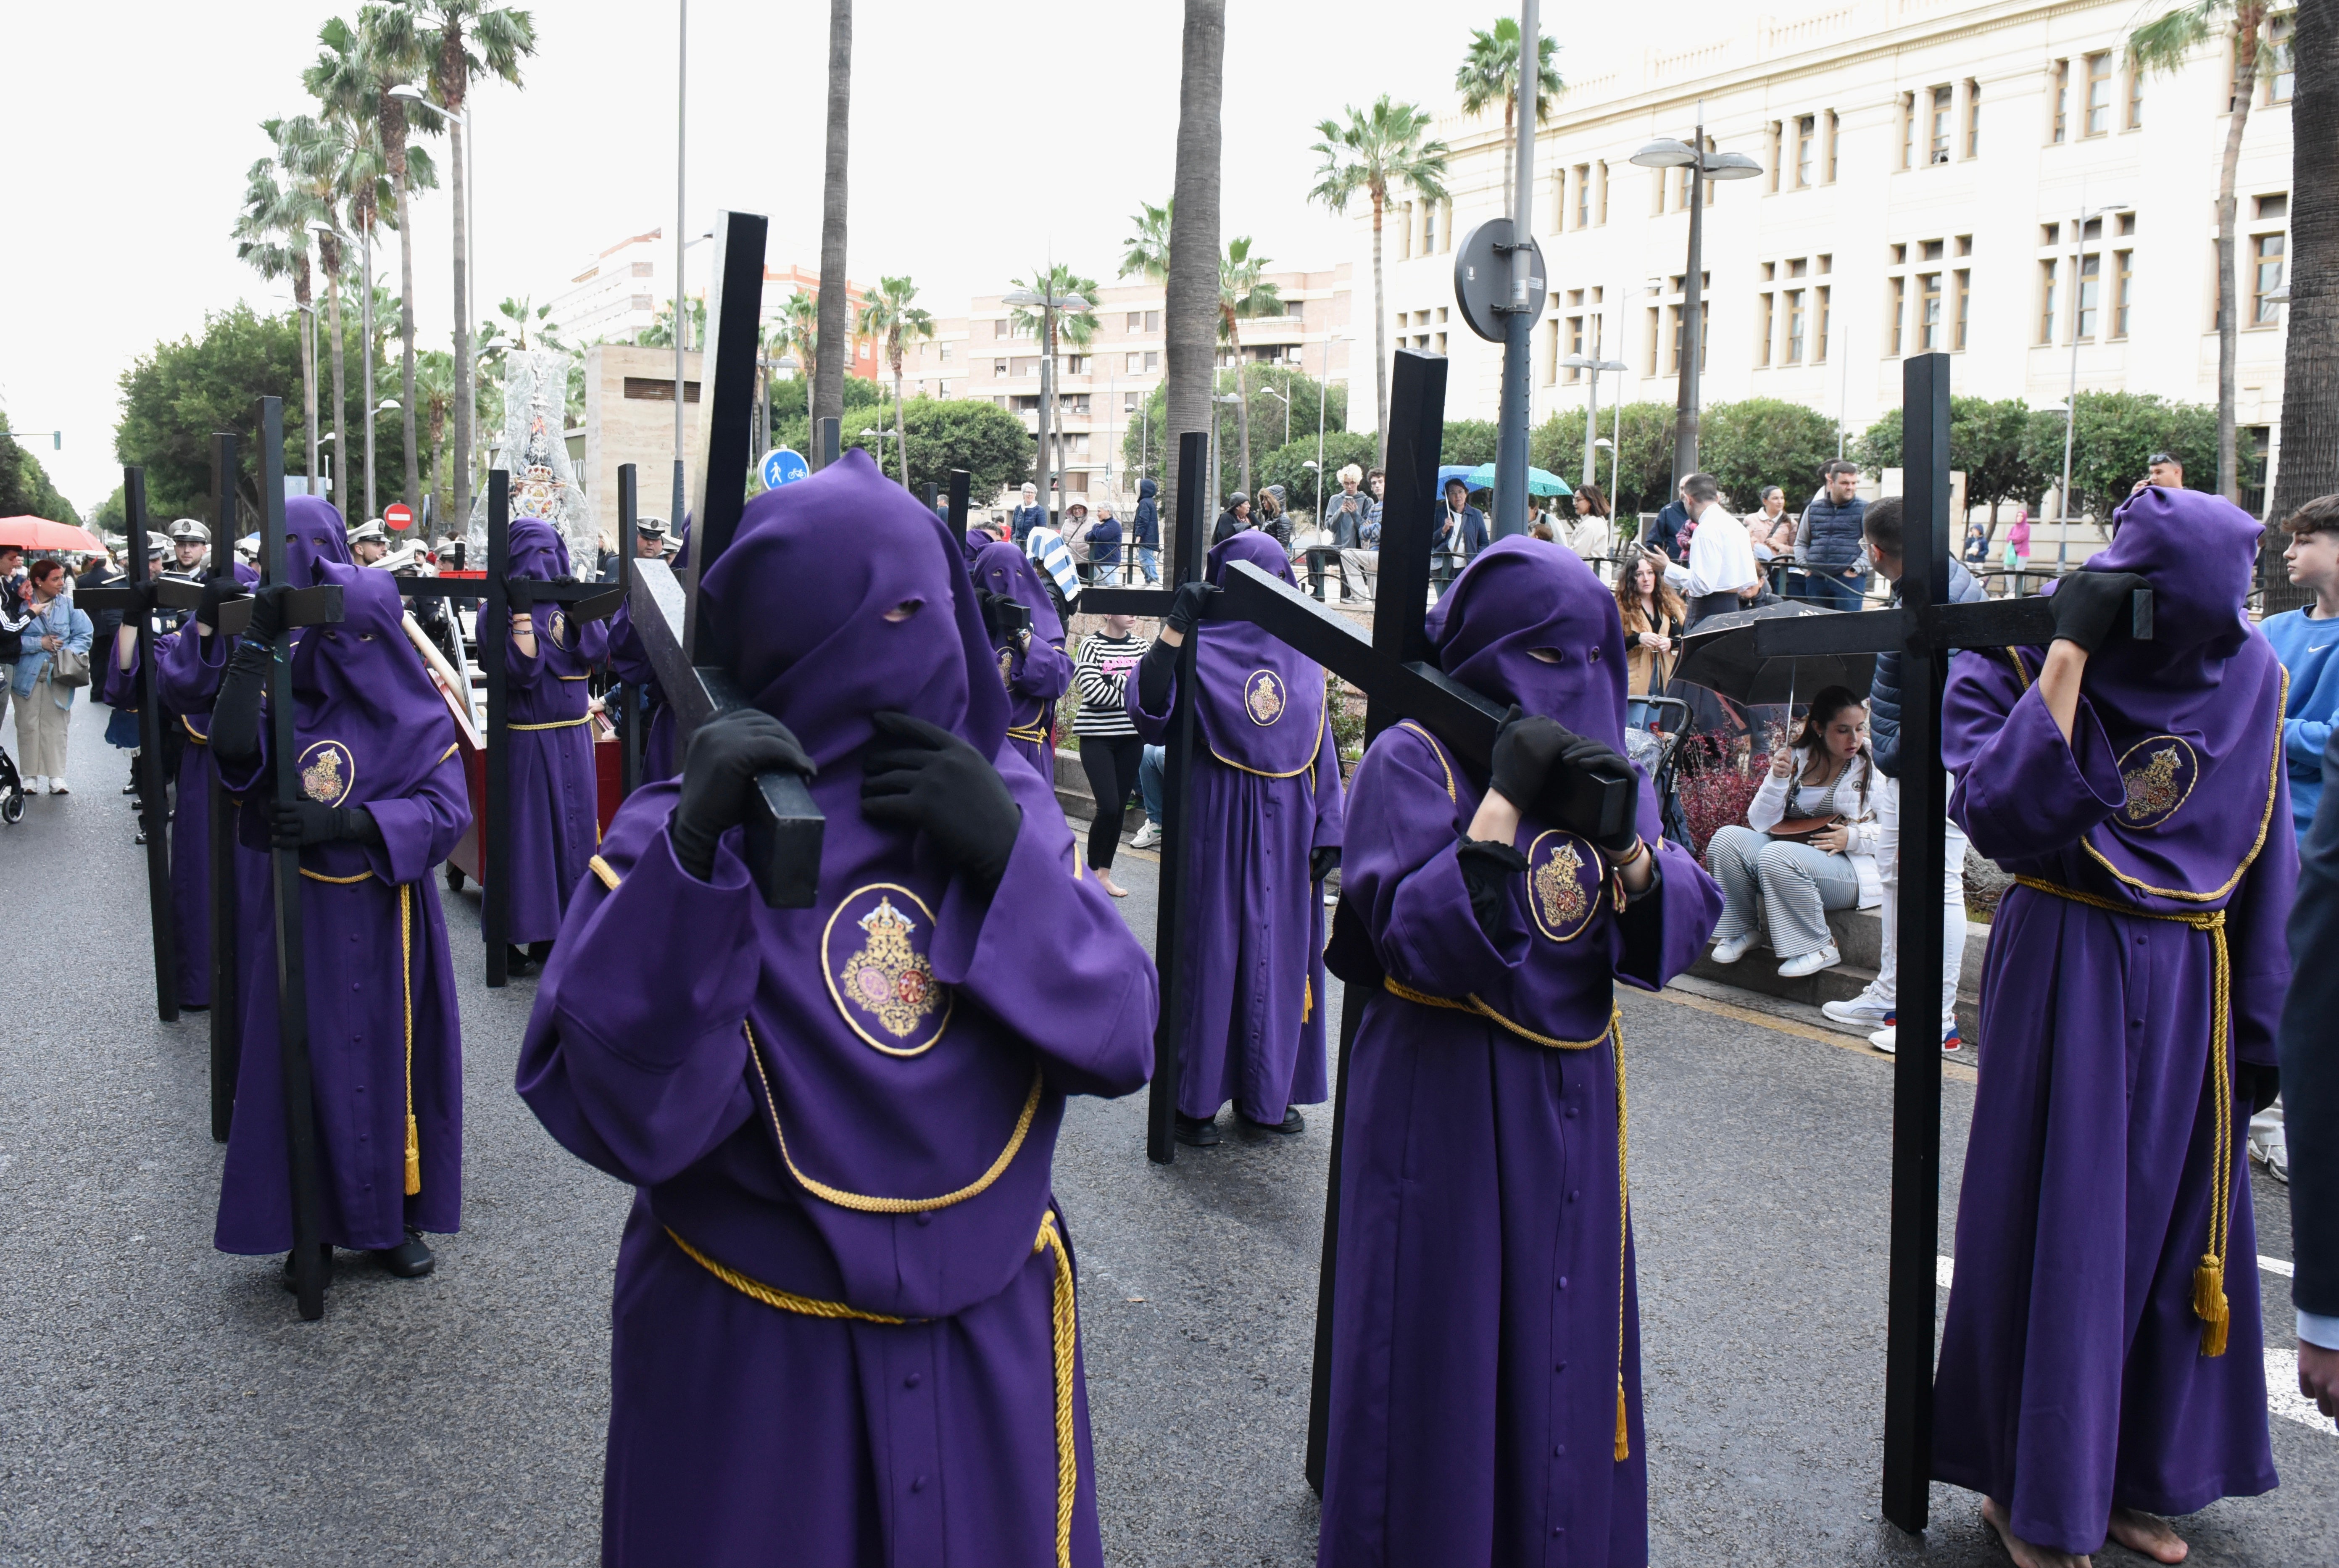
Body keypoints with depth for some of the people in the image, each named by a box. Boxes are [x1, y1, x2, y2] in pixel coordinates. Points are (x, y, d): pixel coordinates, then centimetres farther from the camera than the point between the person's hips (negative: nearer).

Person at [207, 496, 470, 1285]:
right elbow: (233, 747, -21)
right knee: (308, 1059, 3)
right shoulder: (290, 709, 1)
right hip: (302, 919, 0)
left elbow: (447, 810, -11)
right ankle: (312, 1224, 16)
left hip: (387, 921, 0)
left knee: (391, 1055, 7)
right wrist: (256, 644, -27)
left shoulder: (419, 717, 0)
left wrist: (345, 822, -22)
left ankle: (395, 1217, 21)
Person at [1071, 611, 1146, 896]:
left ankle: (1105, 873, 18)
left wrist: (1114, 680, -13)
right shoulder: (1092, 645, -6)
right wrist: (1131, 696, -12)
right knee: (1108, 807, -12)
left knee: (1119, 808, 7)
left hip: (1131, 736, 5)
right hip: (1097, 736, -5)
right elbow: (1092, 689, -17)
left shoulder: (1139, 646, 8)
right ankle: (1091, 872, 6)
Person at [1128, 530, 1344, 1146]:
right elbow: (1148, 712, -21)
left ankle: (1265, 1093, 23)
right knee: (1210, 953, 0)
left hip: (1285, 832, 4)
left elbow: (1323, 752, 10)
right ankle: (1194, 1097, 12)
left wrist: (1326, 834, 4)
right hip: (1217, 826, -4)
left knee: (1280, 953, 9)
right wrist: (1174, 628, -27)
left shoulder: (1305, 661, 9)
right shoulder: (1202, 650, -4)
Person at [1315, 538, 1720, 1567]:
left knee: (1567, 1354, 13)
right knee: (1445, 1356, 3)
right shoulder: (1414, 758, -9)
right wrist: (1506, 800, -23)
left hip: (1572, 1100, 6)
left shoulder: (1601, 758, 8)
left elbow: (1677, 929, 1)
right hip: (1445, 1103, -5)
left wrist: (1623, 836, -18)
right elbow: (1416, 942, -21)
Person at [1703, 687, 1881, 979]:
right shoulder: (1793, 760, 8)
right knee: (1726, 839, -20)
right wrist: (1777, 780, -11)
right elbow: (1759, 824, 3)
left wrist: (1853, 837, -16)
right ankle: (1742, 929, -2)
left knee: (1777, 856, -34)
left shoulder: (1872, 768, 0)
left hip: (1850, 866, -4)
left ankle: (1820, 947, -17)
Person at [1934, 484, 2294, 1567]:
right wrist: (2067, 654, -26)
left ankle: (2131, 1477, 30)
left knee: (2173, 1232, 12)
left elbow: (2265, 863, 8)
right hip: (2067, 979, -4)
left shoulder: (2248, 674, 1)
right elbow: (2005, 815, -28)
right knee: (2058, 1230, 3)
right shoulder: (2008, 666, -11)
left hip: (2190, 986, 5)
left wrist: (2260, 1021, 9)